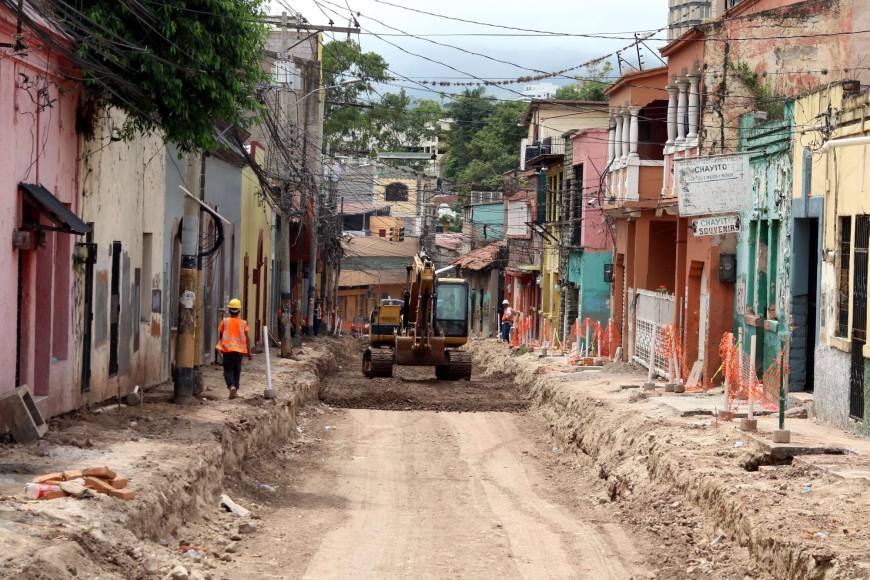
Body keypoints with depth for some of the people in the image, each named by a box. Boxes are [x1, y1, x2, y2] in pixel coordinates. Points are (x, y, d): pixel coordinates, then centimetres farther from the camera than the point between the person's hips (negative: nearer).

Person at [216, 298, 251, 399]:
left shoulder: (224, 321, -2)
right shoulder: (243, 323, -1)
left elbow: (220, 335, 6)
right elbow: (247, 338, -2)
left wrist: (220, 345, 23)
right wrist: (249, 351, 4)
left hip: (227, 349, -1)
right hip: (239, 349, 1)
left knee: (228, 369, 2)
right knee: (237, 370, 14)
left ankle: (231, 386, -22)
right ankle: (235, 389, 18)